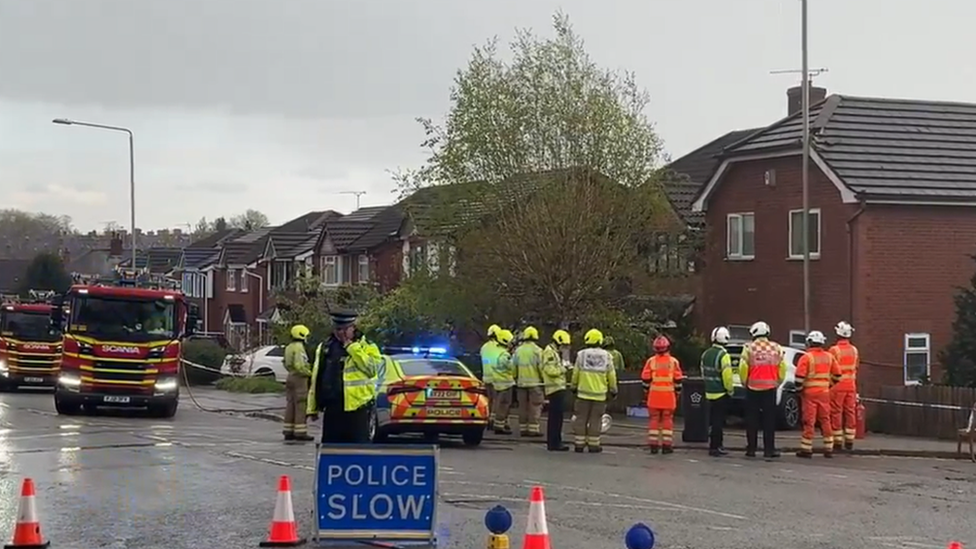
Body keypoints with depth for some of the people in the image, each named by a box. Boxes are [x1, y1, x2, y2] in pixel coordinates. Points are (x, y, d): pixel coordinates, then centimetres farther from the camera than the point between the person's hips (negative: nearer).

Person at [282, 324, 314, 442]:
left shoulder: (289, 347, 14)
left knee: (290, 405, 12)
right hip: (300, 379, -10)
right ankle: (300, 433, -7)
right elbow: (299, 365, -24)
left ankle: (288, 432, 15)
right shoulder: (299, 348, -16)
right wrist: (309, 373, -13)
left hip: (291, 376, 10)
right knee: (301, 406, -6)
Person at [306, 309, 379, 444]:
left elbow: (371, 368, -20)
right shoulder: (324, 348, 13)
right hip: (332, 409, 5)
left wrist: (351, 347, -17)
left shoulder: (365, 347, -1)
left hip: (357, 408, -5)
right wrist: (313, 407, 13)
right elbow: (316, 380, 17)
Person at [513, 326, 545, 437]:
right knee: (535, 407, -2)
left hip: (521, 382, 5)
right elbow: (541, 367, -11)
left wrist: (516, 378, 21)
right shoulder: (537, 351, -9)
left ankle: (523, 428, 11)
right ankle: (533, 429, -6)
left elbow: (514, 366, 10)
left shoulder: (518, 350, 6)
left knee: (523, 407, 10)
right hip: (535, 382, -5)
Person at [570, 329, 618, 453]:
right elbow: (611, 375, 5)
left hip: (583, 392, 0)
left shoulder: (581, 354, -4)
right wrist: (613, 390, 18)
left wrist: (573, 386, 18)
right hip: (599, 394, 1)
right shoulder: (606, 356, 0)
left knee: (581, 419, 6)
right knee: (595, 420, 5)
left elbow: (575, 373, 2)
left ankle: (579, 444, 6)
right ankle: (593, 445, 5)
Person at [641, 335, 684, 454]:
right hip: (669, 395, -1)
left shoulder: (651, 361, -2)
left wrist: (647, 390, 15)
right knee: (667, 420, 4)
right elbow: (678, 379, 0)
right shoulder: (673, 362, -2)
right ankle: (667, 445, 2)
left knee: (654, 419, 6)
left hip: (654, 395, 1)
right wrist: (677, 391, 14)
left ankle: (653, 445, 4)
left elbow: (645, 379, 0)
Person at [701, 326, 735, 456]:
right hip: (721, 393, -8)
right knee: (719, 421, -4)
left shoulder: (706, 354, 9)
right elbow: (727, 376, -21)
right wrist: (730, 390, -7)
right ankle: (715, 447, -4)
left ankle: (714, 445, 21)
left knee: (713, 420, 14)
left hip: (709, 392, 8)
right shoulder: (723, 355, -17)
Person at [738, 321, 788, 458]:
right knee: (769, 420, 4)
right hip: (770, 388, 1)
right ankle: (769, 449, 2)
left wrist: (745, 383, 6)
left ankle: (751, 449, 6)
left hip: (753, 388, -1)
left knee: (752, 420, 6)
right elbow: (782, 368, 2)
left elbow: (743, 369, -8)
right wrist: (778, 382, 13)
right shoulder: (776, 348, 2)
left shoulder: (749, 348, -5)